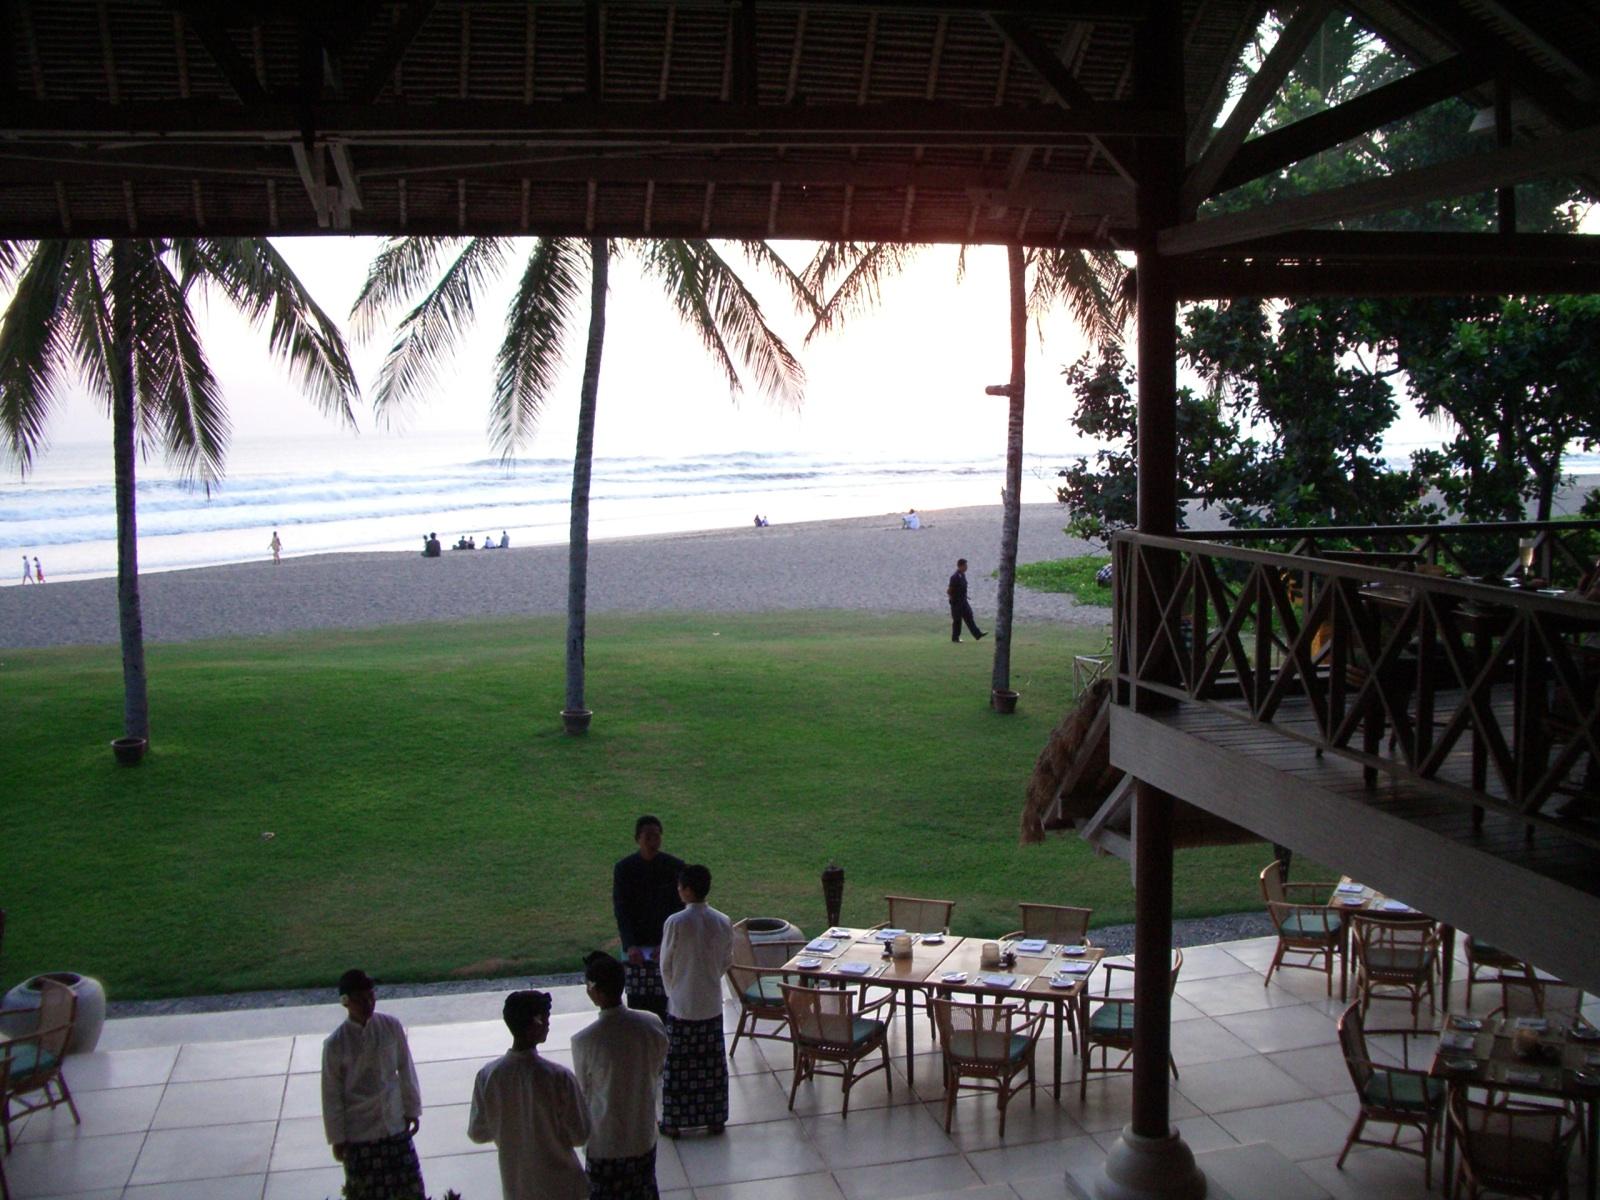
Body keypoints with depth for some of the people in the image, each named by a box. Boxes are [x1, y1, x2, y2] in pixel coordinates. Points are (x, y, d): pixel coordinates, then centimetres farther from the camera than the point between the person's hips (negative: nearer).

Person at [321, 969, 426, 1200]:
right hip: (358, 1132, -2)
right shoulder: (335, 1044, -16)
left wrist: (413, 1109, 6)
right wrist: (337, 1138, -4)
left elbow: (405, 1070, 2)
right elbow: (332, 1094, -8)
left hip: (395, 1124, 2)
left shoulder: (391, 1026, -8)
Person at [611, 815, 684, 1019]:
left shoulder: (675, 867, -3)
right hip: (635, 947, 0)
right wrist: (630, 946, -19)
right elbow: (620, 910, -7)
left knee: (662, 1003, -1)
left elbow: (680, 909, -4)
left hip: (667, 945, 0)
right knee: (636, 1002, 0)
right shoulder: (624, 868, -2)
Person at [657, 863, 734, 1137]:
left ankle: (673, 1122, 19)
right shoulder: (723, 922, -7)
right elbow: (727, 962, 4)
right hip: (711, 1005, 3)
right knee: (713, 1064, 15)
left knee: (677, 1066, 10)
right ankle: (715, 1119, 25)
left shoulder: (675, 922, -18)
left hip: (681, 1005, -3)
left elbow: (666, 965, -9)